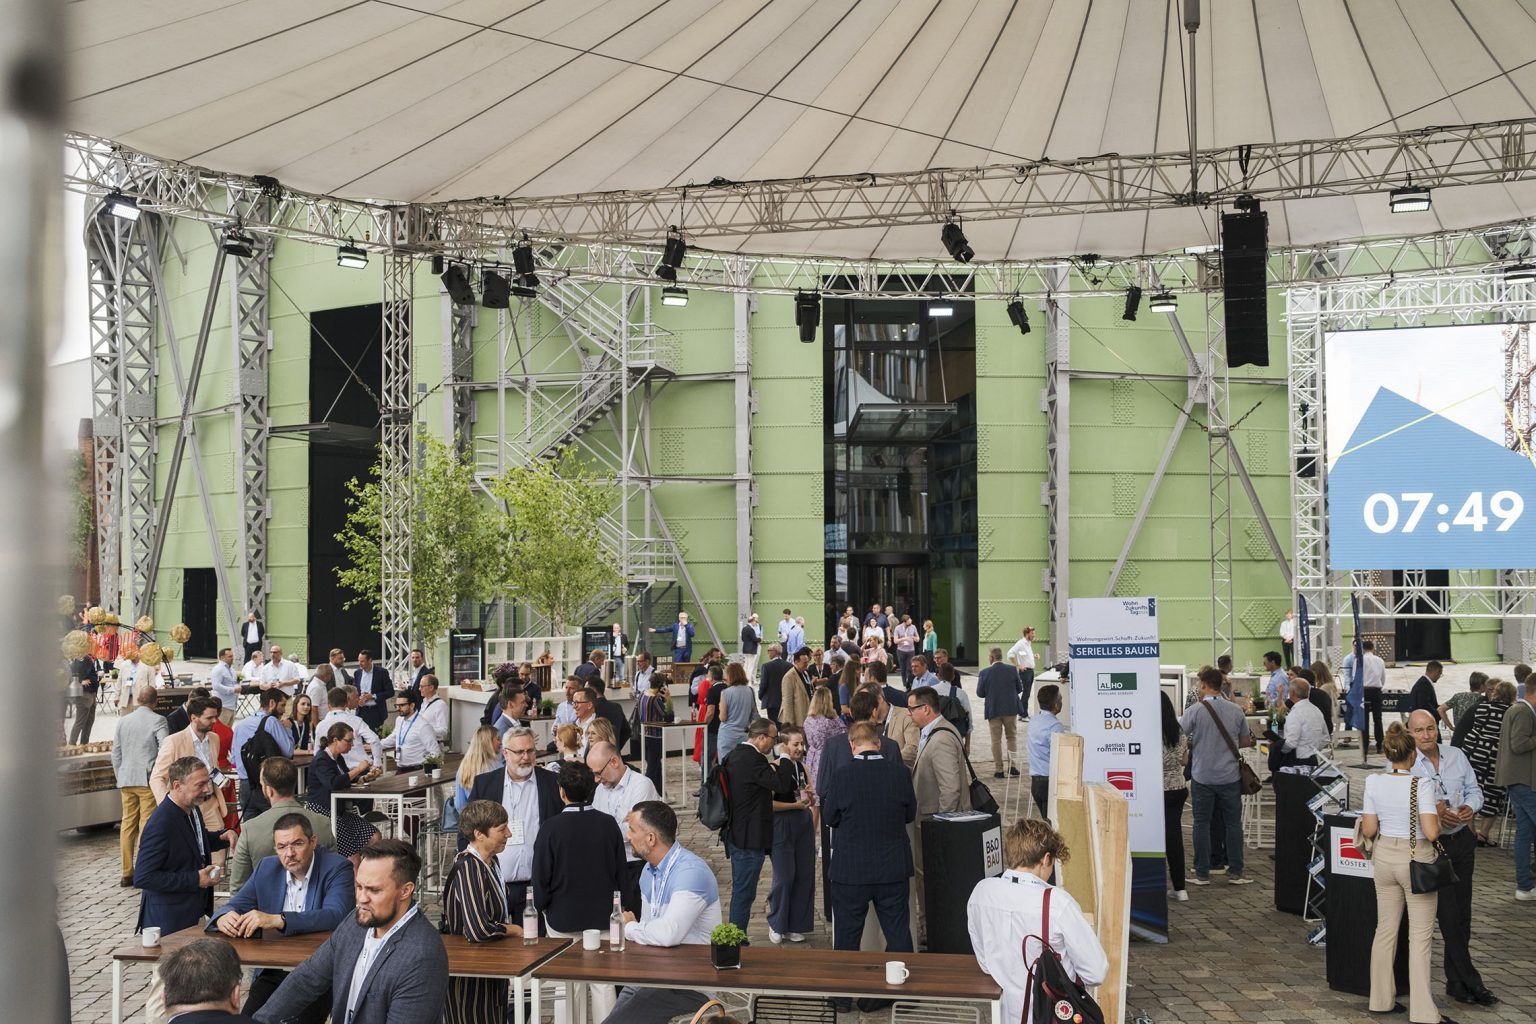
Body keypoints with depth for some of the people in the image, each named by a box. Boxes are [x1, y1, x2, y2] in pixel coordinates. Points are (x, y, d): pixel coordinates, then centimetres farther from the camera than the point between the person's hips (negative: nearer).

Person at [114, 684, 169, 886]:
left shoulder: (122, 721, 9)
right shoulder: (157, 721, -7)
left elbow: (115, 753, 12)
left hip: (126, 780, 5)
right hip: (149, 779, -5)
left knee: (127, 824, 9)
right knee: (147, 825, -2)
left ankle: (127, 873, 12)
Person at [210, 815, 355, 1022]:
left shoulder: (337, 868, -8)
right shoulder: (266, 868, 8)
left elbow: (336, 915, -23)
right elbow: (235, 905, 7)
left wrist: (277, 920, -33)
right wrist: (224, 918, -19)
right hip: (274, 971, 4)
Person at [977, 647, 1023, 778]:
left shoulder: (985, 672, -10)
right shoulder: (1013, 670, -6)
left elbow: (979, 693, -6)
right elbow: (1020, 688, 1)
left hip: (993, 710, -1)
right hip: (1011, 709, 1)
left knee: (996, 740, 7)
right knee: (1012, 737, 15)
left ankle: (998, 769, 9)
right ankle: (1012, 765, 5)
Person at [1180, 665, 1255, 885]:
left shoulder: (1195, 711, -11)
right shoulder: (1235, 710, -1)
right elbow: (1246, 742, 9)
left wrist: (1193, 743, 12)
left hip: (1202, 776, -2)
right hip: (1229, 776, 2)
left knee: (1202, 824, 5)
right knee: (1233, 823, 11)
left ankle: (1202, 873, 8)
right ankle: (1235, 872, 14)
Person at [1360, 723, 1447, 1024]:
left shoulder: (1374, 782, -4)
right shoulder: (1422, 785, -18)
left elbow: (1368, 830, -1)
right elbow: (1431, 832, -24)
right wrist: (1439, 814, -4)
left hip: (1385, 857, 5)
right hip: (1416, 860, -5)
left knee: (1385, 930, 15)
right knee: (1420, 937, 3)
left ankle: (1382, 999, 23)